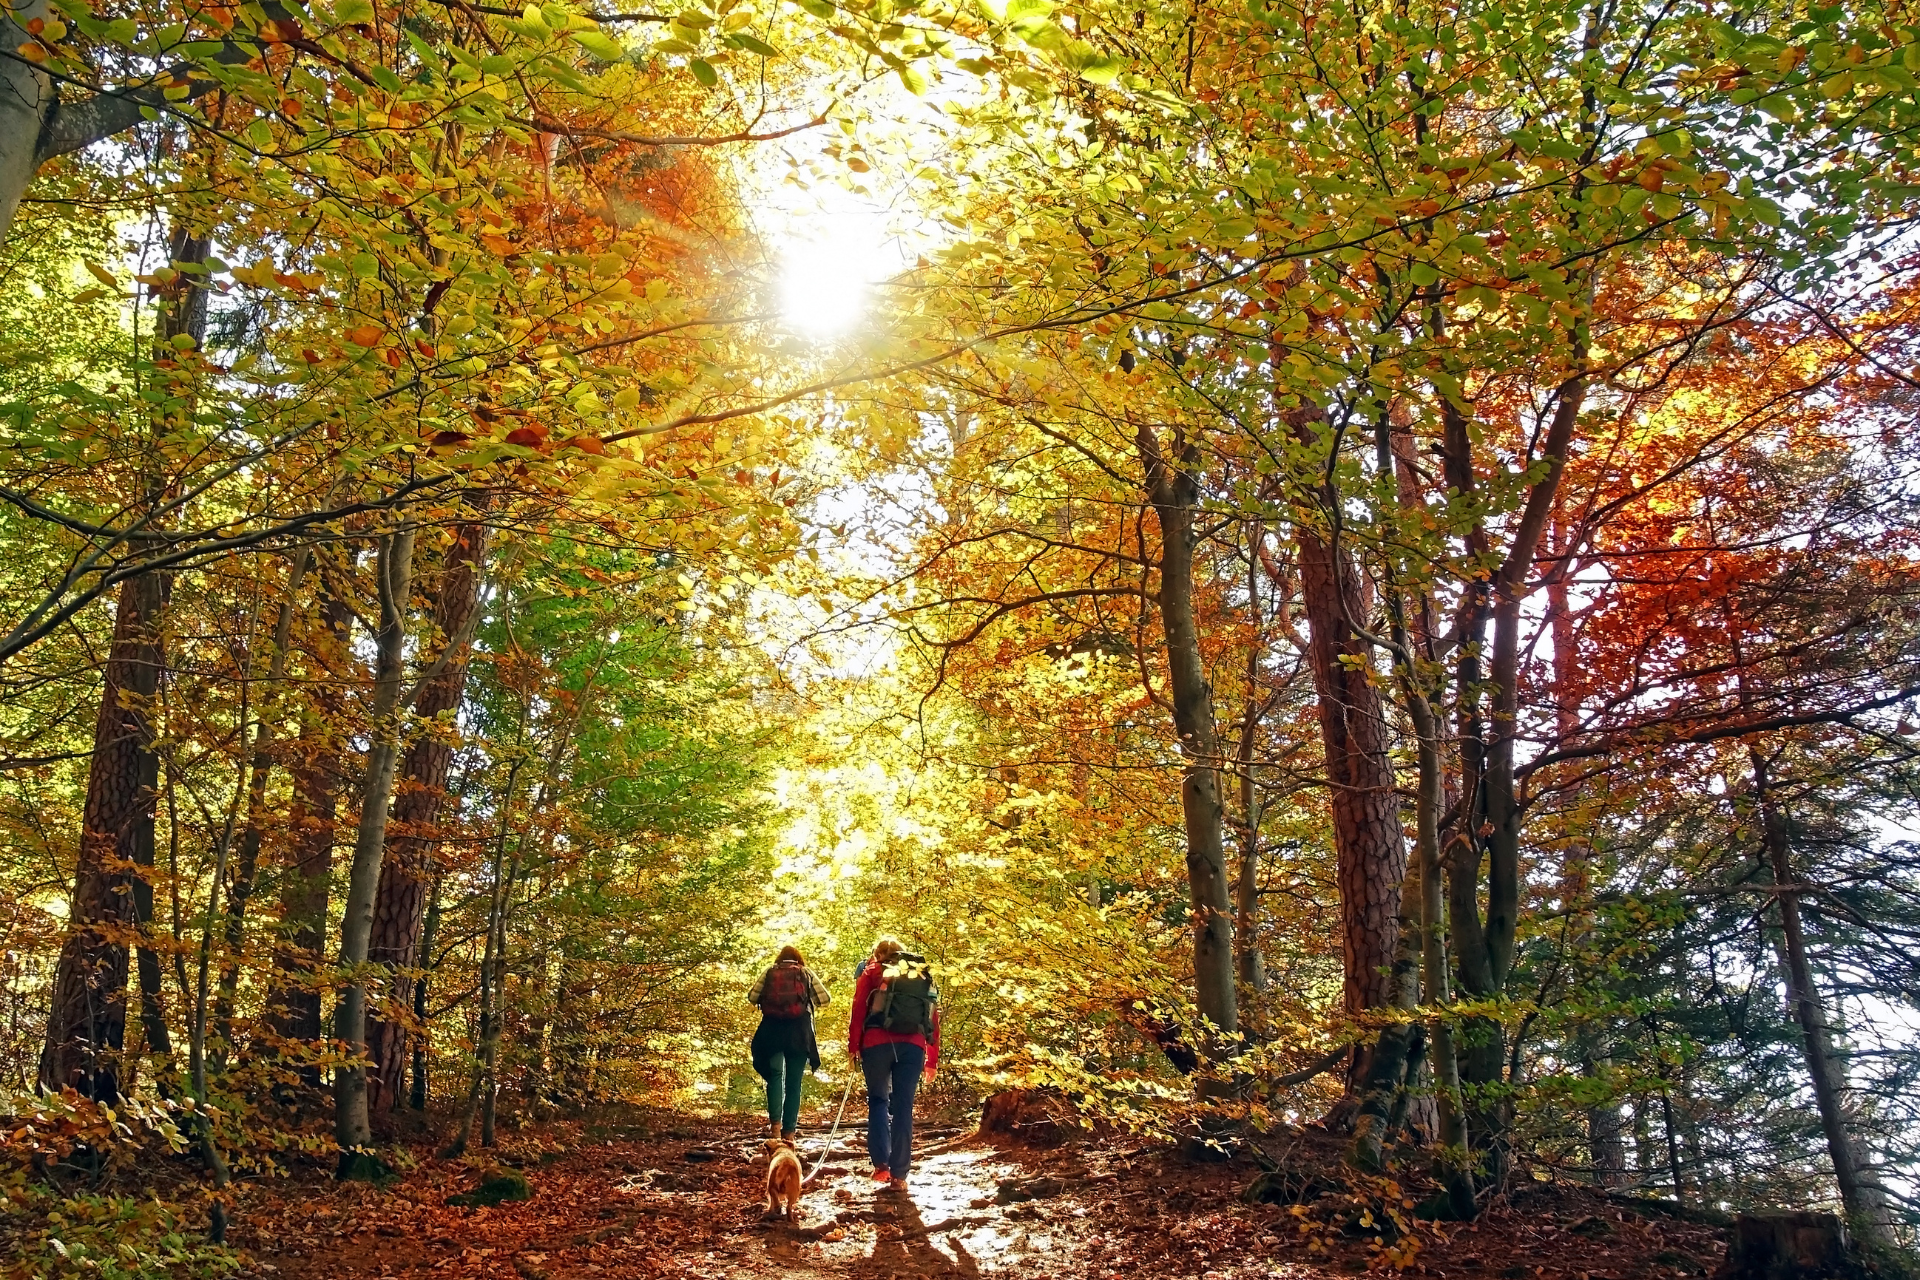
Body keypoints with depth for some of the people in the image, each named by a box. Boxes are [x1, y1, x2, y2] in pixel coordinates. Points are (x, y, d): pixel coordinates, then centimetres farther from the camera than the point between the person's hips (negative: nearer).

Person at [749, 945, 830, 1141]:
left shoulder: (769, 973, 10)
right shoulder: (806, 973, 9)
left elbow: (752, 997, 5)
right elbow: (824, 1000, 7)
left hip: (772, 1031, 0)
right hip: (799, 1033, 0)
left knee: (774, 1075, 8)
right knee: (794, 1082, 5)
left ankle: (775, 1123, -11)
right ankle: (789, 1132, 2)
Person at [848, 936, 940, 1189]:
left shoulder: (873, 971, 15)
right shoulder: (924, 974, 22)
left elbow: (859, 1009, 2)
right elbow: (934, 1018, 17)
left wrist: (853, 1045, 2)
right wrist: (932, 1060, 17)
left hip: (877, 1043, -1)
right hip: (913, 1045, 2)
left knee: (878, 1101, 13)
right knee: (903, 1106, 5)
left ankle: (881, 1164, 3)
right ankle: (899, 1173, 3)